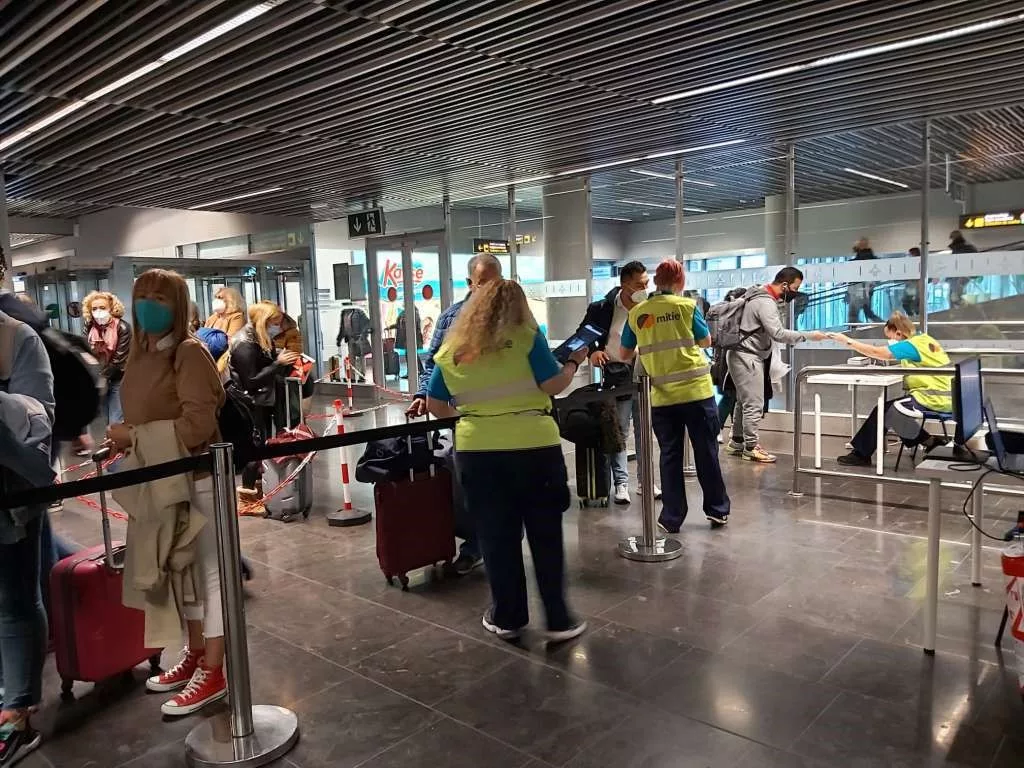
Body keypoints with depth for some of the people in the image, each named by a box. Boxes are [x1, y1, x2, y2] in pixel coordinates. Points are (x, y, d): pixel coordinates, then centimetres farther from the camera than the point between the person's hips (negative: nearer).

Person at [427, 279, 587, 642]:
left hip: (476, 451, 3)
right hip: (533, 446, -2)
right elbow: (552, 385, -6)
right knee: (546, 536, 9)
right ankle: (559, 620, 17)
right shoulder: (526, 337, -4)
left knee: (496, 537, 13)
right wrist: (574, 362, 11)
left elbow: (434, 406, 11)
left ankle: (507, 618, 24)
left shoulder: (450, 349, 7)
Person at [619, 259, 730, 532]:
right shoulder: (687, 306, -4)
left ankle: (672, 518, 13)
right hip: (696, 390, -1)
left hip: (662, 396, 2)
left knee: (670, 455, 9)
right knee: (706, 451, 10)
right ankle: (717, 509, 22)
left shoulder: (637, 313, 1)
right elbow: (706, 341, 8)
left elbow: (625, 353, 11)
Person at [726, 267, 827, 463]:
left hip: (746, 355, 11)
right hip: (747, 357, -11)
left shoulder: (764, 297, 12)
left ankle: (737, 442, 23)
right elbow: (779, 334, -27)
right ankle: (751, 448, 0)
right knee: (754, 404, -6)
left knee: (744, 402, 16)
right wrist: (809, 335, -22)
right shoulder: (765, 303, -21)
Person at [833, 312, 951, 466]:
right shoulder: (924, 339, 10)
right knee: (891, 408, 16)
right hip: (944, 397, 9)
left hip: (932, 399, -9)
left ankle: (861, 455, 6)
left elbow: (875, 352, -19)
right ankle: (930, 442, 18)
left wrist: (847, 341, -13)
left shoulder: (911, 345, -16)